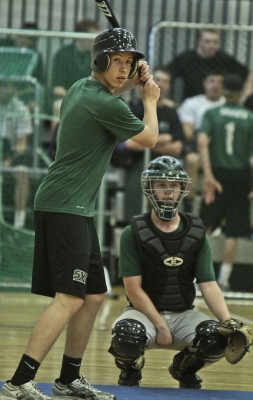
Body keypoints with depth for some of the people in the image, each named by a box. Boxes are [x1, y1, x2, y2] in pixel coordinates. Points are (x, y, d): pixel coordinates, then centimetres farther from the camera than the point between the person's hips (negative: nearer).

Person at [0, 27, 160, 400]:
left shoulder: (81, 88, 12)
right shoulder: (107, 105, -15)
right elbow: (149, 138, 0)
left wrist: (130, 83, 21)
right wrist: (150, 100, 17)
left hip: (77, 211, 10)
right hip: (65, 208, -10)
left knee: (95, 295, 15)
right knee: (70, 298, -18)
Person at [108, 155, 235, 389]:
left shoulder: (196, 234, 2)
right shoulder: (134, 233, -6)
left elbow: (208, 284, -3)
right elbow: (134, 289, -11)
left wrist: (229, 322, -20)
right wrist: (160, 326, -20)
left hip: (183, 315, 3)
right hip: (145, 312, -3)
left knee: (218, 339, -26)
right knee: (128, 336, -37)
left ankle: (185, 368, 11)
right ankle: (130, 368, 4)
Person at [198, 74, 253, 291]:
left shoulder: (212, 114, 0)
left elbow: (202, 143, -14)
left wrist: (208, 175, -16)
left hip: (218, 175, 0)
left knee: (206, 226, 10)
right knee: (233, 232, 6)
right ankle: (223, 279, 5)